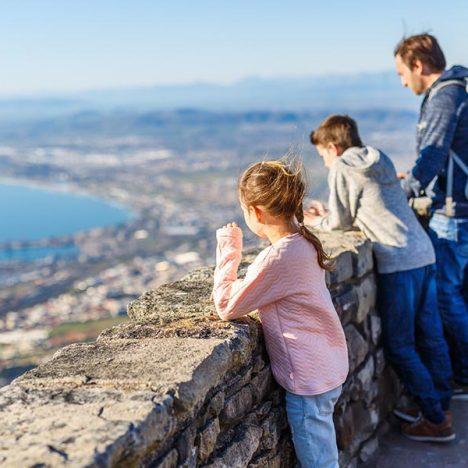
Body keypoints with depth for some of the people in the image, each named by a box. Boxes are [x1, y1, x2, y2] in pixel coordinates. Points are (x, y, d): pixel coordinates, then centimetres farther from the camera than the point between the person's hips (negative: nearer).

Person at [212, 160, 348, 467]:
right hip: (330, 369, 9)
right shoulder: (304, 241, 3)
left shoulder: (278, 257, -26)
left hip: (309, 379, -9)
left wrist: (229, 252, -9)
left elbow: (226, 307, -17)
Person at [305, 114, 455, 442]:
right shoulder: (380, 160, 19)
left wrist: (318, 222, 20)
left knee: (399, 346, 2)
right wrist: (327, 216, 26)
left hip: (397, 261, -8)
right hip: (424, 253, 8)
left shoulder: (341, 168, -4)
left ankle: (436, 421, 8)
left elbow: (341, 223, 1)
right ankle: (440, 408, 25)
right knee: (430, 337, 14)